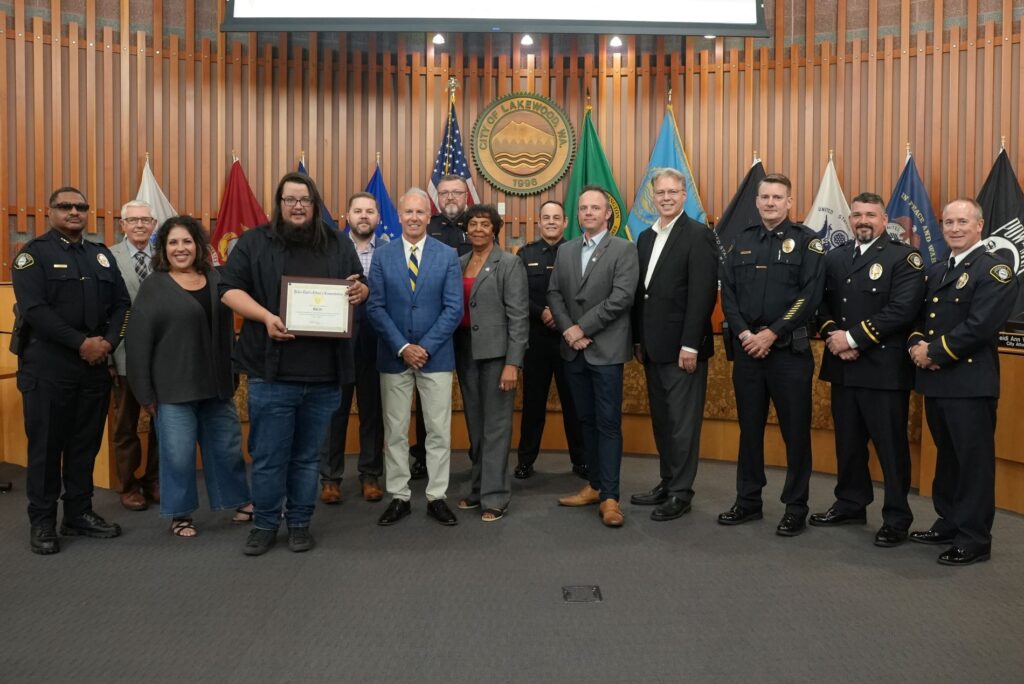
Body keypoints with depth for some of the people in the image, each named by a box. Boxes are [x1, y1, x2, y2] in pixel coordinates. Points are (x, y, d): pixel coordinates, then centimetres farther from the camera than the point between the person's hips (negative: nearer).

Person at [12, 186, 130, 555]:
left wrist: (108, 341, -7)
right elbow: (34, 309, -14)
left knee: (86, 443, 10)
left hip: (95, 365, 5)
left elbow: (121, 303, 10)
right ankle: (42, 521, 15)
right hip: (47, 366, -5)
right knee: (46, 444, 4)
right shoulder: (34, 253, -2)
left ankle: (79, 513, 22)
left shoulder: (102, 255, 14)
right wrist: (82, 343, -17)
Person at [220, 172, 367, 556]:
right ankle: (264, 524, 23)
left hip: (325, 374, 2)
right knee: (268, 456, 5)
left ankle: (299, 523, 27)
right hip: (271, 370, -2)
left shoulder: (339, 246, 11)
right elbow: (229, 289, -1)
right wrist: (265, 317, -17)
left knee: (307, 456, 13)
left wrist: (359, 291, -7)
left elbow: (360, 287, 18)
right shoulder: (254, 242, 4)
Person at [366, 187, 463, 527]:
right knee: (395, 431, 7)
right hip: (394, 356, 1)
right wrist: (402, 347, -12)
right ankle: (398, 497, 19)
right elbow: (375, 308, -2)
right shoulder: (382, 256, 3)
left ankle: (437, 497, 16)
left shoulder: (448, 256, 1)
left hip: (436, 355, 0)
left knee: (439, 430, 4)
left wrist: (426, 347, -12)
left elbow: (454, 308, -4)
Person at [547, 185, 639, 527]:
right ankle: (594, 486, 23)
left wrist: (583, 328, -15)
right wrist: (568, 330, -9)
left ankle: (610, 496, 3)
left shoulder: (624, 250, -4)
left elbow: (622, 297, -14)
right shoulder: (565, 251, 13)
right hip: (573, 350, 5)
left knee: (608, 423, -2)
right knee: (586, 421, 13)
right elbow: (554, 294, 7)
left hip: (606, 350, -5)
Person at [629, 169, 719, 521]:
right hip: (652, 347, 8)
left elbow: (703, 294, -15)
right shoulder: (645, 238, 14)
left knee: (682, 422, 1)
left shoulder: (699, 235, -9)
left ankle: (681, 493, 12)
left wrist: (690, 345, -19)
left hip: (682, 346, -7)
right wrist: (639, 340, 12)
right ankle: (666, 483, 26)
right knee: (661, 420, 15)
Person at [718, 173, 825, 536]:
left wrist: (772, 333, -15)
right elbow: (728, 292, 6)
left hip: (789, 349, -4)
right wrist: (744, 334, -8)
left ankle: (796, 508, 15)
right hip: (746, 348, 4)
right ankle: (748, 501, 23)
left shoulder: (806, 240, -1)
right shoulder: (743, 241, 11)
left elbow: (810, 296, -10)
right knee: (749, 428, 11)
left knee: (795, 431, 3)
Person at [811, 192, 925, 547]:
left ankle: (897, 518, 14)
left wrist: (854, 337, -17)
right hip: (842, 366, 6)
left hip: (884, 368, -5)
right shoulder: (834, 257, 15)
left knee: (891, 445, 2)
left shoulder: (905, 257, -4)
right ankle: (850, 504, 29)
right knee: (847, 442, 15)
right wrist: (832, 335, -9)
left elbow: (901, 310, -16)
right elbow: (822, 303, 10)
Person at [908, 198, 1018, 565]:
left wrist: (934, 352, -16)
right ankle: (949, 524, 29)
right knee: (947, 455, 17)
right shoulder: (935, 272, 17)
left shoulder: (995, 270, -8)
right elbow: (919, 316, 15)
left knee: (974, 460, 0)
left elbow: (980, 326, -19)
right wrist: (916, 344, -5)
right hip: (935, 380, 8)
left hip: (970, 381, -7)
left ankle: (974, 539, 10)